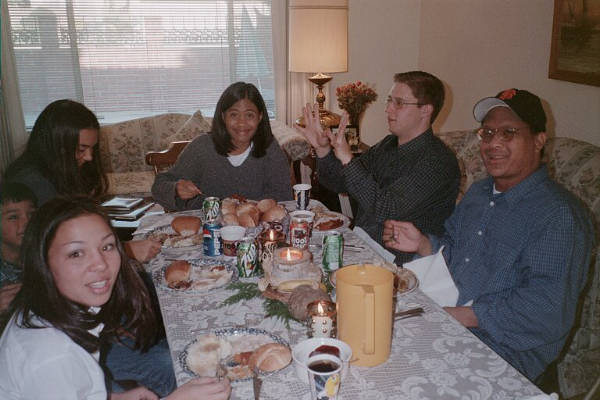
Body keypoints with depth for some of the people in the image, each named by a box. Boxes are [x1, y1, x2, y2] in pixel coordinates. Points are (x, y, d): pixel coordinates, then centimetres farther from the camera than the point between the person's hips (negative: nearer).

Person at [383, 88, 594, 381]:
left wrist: (460, 315, -23)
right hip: (443, 318, 8)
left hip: (501, 349, -7)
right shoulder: (479, 192, 13)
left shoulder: (558, 215, -16)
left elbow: (547, 310, -24)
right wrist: (422, 244, -1)